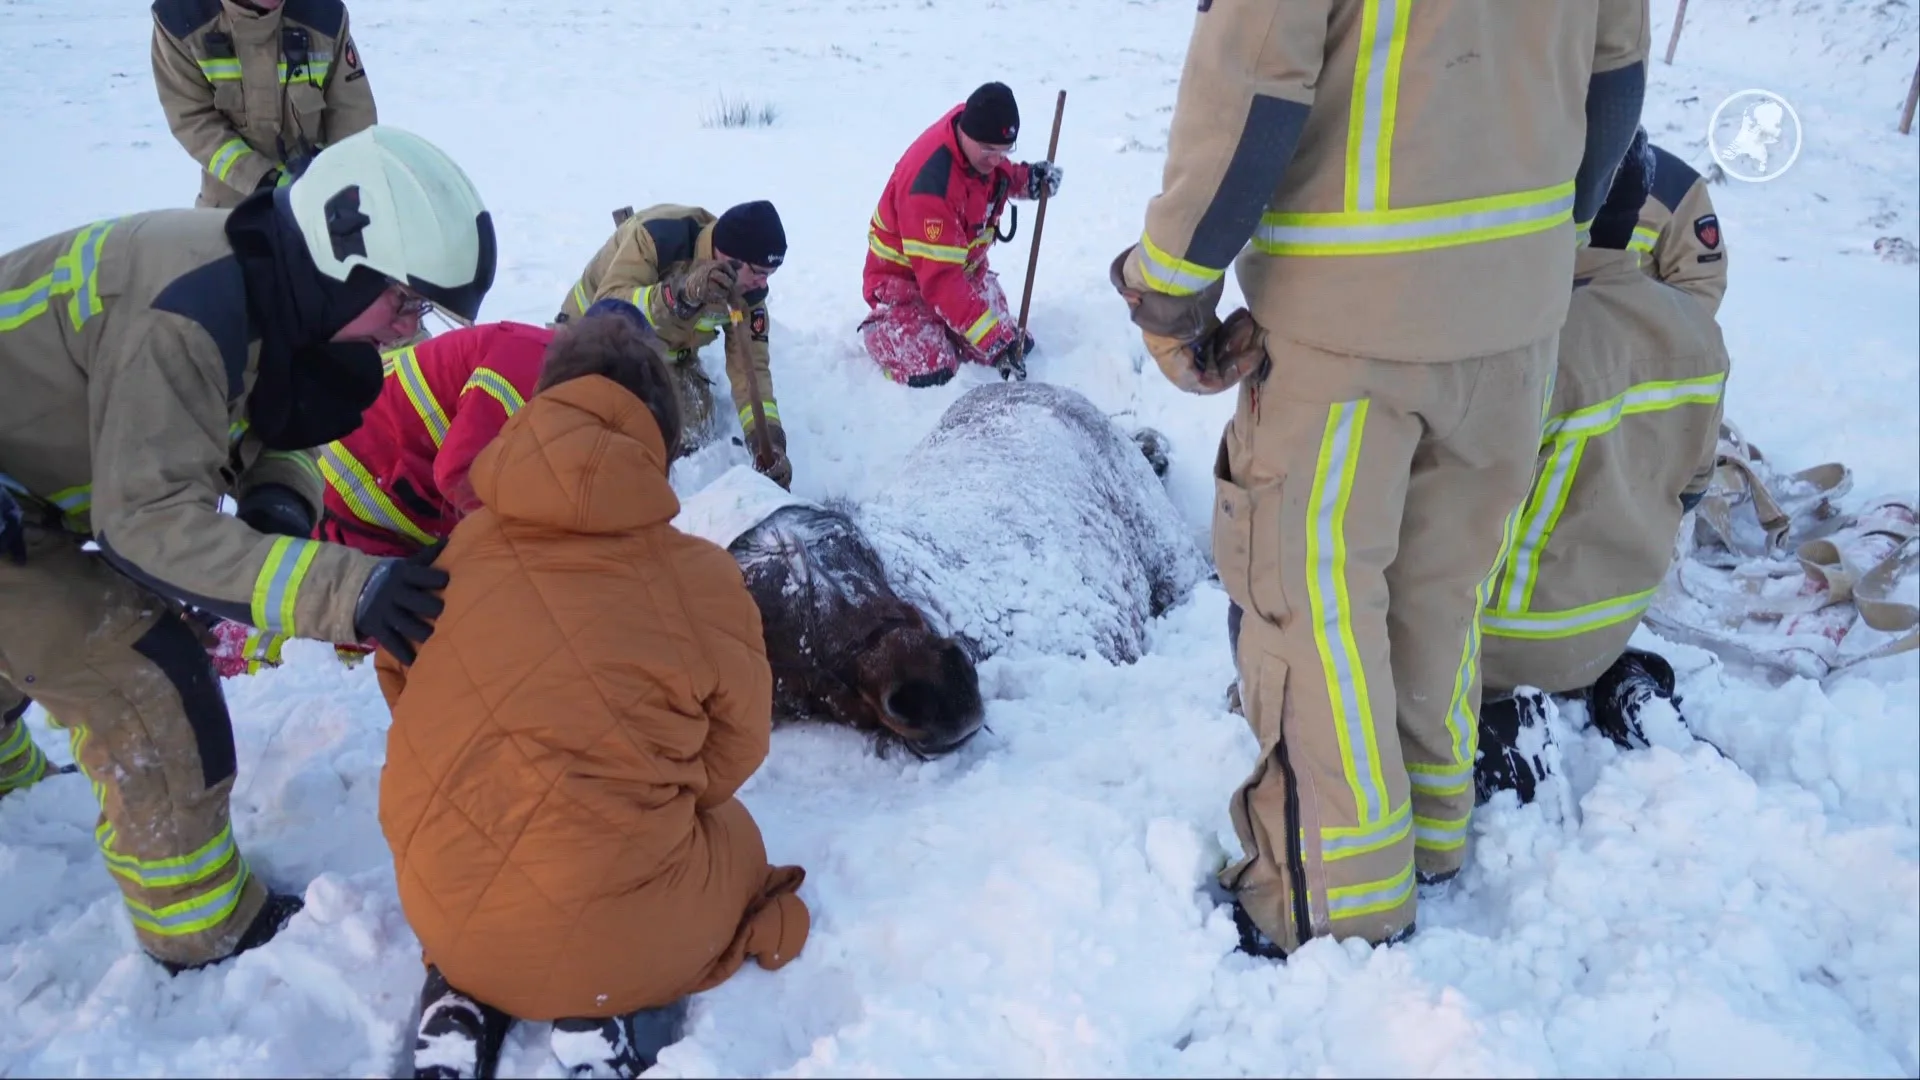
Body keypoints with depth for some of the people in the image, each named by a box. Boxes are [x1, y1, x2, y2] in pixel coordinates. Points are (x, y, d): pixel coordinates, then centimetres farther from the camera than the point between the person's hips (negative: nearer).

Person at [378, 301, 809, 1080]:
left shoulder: (458, 551, -7)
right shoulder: (701, 584, -16)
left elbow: (401, 690, 10)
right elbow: (731, 758, -2)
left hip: (443, 908, 4)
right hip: (611, 931, -4)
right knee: (734, 844, 27)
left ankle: (459, 1004, 12)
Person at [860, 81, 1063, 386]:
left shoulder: (981, 136, -14)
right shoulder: (929, 183, -37)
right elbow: (940, 279, -37)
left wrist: (1028, 179, -11)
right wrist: (996, 342, -40)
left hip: (965, 266, 7)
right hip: (905, 277, -7)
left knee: (1017, 346, -3)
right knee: (931, 372, -22)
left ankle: (942, 325, 22)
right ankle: (881, 329, 10)